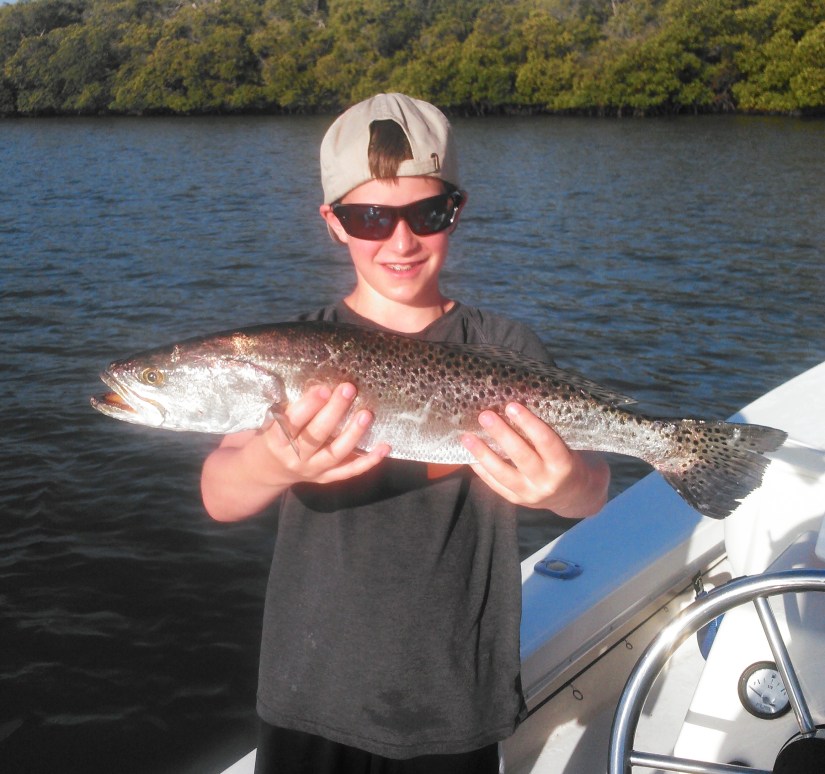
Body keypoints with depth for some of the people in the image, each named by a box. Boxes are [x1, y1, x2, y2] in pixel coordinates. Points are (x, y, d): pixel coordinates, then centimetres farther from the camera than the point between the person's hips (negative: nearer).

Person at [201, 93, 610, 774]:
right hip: (312, 701, 0)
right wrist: (275, 462, -43)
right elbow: (220, 498, -20)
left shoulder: (505, 353, -5)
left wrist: (566, 484, -41)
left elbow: (593, 492, -17)